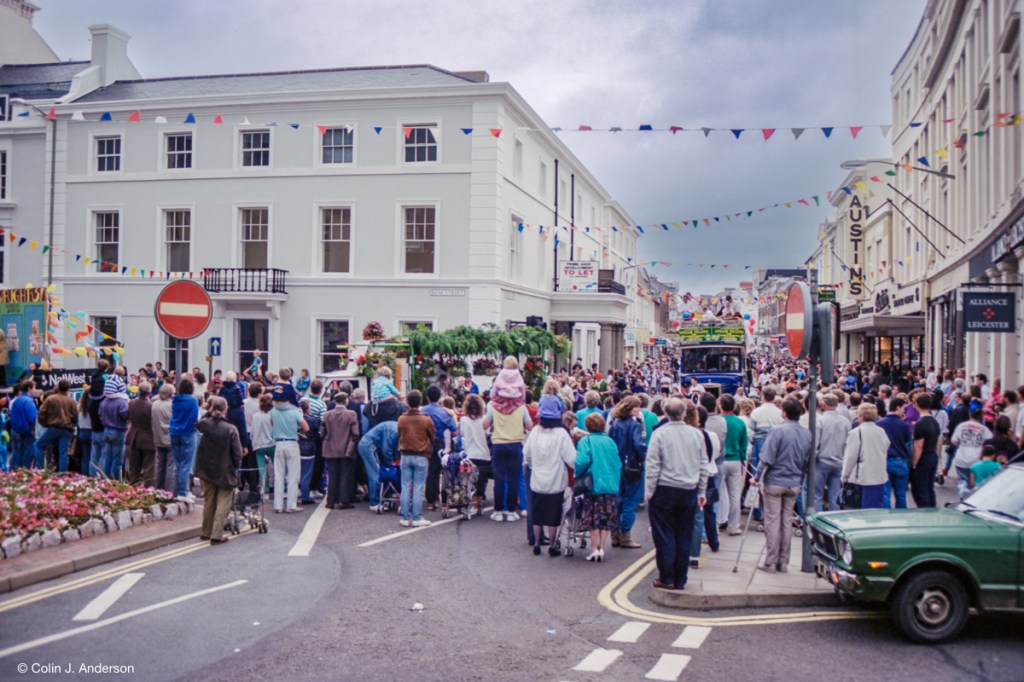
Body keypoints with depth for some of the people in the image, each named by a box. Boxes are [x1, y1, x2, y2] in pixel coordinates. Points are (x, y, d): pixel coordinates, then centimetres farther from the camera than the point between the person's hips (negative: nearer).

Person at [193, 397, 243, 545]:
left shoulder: (205, 424, -8)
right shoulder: (231, 429, -18)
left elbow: (197, 424, 20)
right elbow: (237, 452, -14)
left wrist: (209, 412, 14)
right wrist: (236, 466, 3)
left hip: (207, 470, 5)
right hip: (225, 471, -5)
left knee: (208, 502, 18)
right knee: (223, 503, 3)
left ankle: (206, 532, 30)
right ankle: (216, 535, -1)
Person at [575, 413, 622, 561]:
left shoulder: (586, 441, -6)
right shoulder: (610, 442, 6)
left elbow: (582, 461, -17)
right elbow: (618, 464, 6)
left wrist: (577, 477, -2)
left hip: (594, 485, -3)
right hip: (611, 485, 3)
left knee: (593, 518, 6)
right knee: (606, 518, 9)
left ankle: (594, 549, 6)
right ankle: (601, 549, 9)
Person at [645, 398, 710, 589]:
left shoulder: (659, 434, -9)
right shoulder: (697, 434, 1)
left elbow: (653, 466, -9)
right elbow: (704, 466, 7)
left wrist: (649, 491, -2)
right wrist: (702, 492, 15)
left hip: (664, 489, -3)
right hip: (689, 491, 3)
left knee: (664, 537, 5)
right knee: (684, 537, 9)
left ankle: (667, 579, 8)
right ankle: (680, 580, 14)